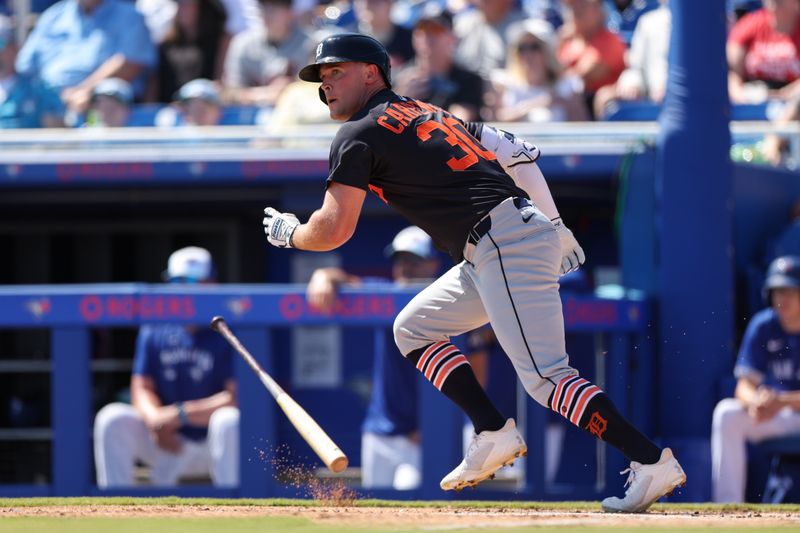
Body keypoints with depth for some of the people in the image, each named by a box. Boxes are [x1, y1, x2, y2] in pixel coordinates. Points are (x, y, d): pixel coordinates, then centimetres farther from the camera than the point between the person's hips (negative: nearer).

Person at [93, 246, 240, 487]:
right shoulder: (154, 332, 4)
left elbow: (235, 397, -19)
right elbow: (142, 389, 3)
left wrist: (181, 414, -24)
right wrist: (157, 421, -19)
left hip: (212, 445, -4)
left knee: (229, 420, -35)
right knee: (112, 419, -17)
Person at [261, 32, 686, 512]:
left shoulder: (360, 135, 0)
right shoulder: (429, 114, 25)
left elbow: (334, 230, -6)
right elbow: (518, 154, 23)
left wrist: (290, 233, 15)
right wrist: (556, 229, 26)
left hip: (505, 247, -10)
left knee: (545, 377, -16)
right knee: (413, 329, 19)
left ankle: (651, 461, -23)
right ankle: (495, 435, 10)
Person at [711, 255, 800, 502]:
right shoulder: (763, 326, -2)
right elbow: (745, 386, -7)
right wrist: (756, 402, -30)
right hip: (775, 418, 3)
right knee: (727, 413, -22)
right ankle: (727, 503, -24)